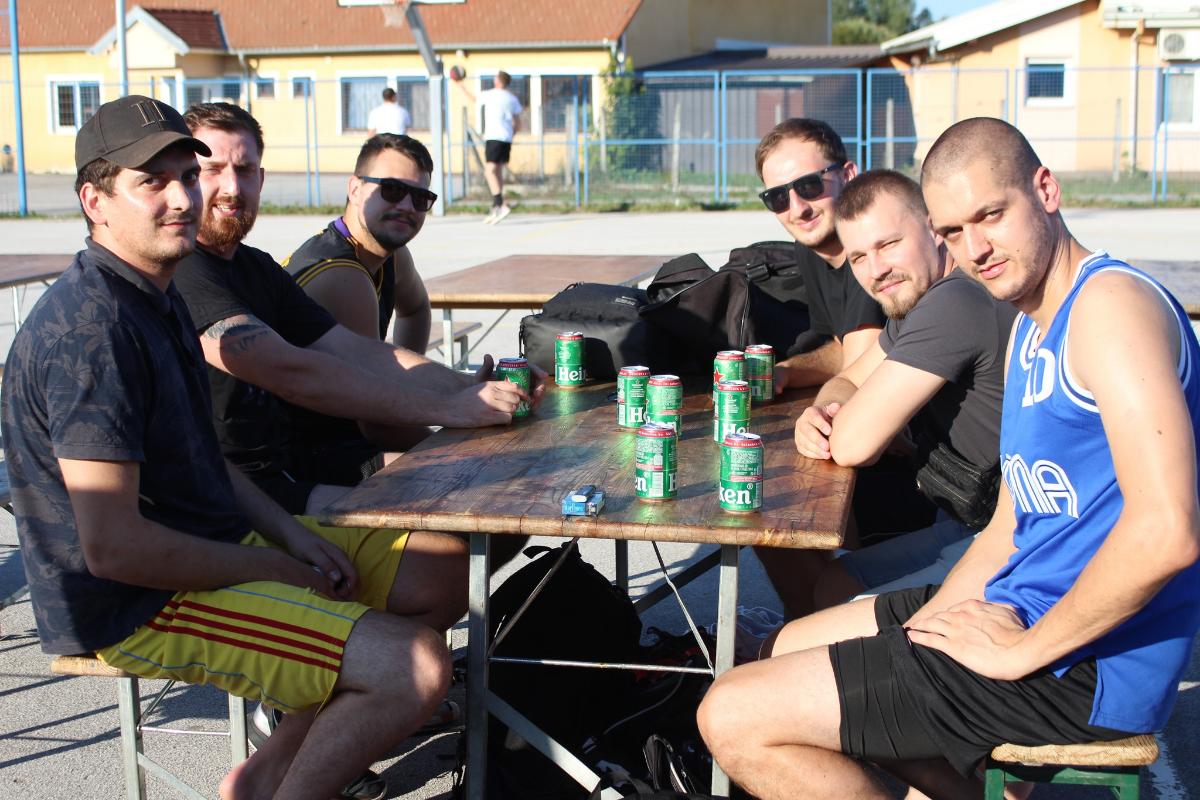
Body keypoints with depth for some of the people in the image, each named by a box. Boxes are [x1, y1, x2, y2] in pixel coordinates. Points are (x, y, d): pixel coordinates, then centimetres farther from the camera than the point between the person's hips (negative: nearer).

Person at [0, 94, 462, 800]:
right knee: (415, 668, -23)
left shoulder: (158, 296, 11)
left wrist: (289, 532, 3)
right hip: (138, 604, -10)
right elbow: (112, 546, -26)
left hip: (213, 543, 10)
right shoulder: (90, 331, -23)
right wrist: (276, 571, -15)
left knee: (441, 582, 12)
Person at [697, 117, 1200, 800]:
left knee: (734, 718, -11)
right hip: (1027, 608, 10)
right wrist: (932, 620, 2)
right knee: (794, 645, 25)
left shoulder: (1112, 301, -18)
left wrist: (1019, 651, -19)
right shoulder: (1030, 331, 13)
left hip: (1081, 666, -10)